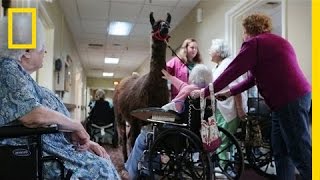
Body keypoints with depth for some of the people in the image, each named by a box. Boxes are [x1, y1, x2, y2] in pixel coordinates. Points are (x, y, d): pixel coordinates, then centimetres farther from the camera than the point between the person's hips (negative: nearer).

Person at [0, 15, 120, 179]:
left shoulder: (22, 75, 19)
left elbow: (49, 115, 18)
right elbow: (34, 116, -27)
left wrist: (83, 139, 8)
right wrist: (75, 125, -12)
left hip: (49, 145, 10)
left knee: (103, 163, 7)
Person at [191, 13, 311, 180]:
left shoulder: (254, 43, -7)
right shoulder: (276, 42, 22)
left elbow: (231, 72, -8)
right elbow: (256, 77, 23)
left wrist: (205, 92, 1)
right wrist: (230, 92, 24)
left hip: (289, 100, -10)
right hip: (296, 96, 10)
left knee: (300, 153, -5)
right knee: (280, 151, 12)